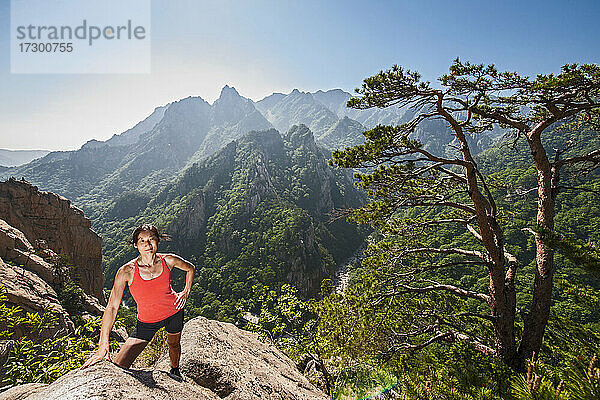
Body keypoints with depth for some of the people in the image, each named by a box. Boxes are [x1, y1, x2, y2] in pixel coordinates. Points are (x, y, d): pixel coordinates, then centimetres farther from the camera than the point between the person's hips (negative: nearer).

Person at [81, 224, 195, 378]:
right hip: (147, 321, -1)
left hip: (174, 312, 2)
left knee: (174, 345, 26)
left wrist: (186, 292, -2)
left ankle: (175, 370, 59)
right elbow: (112, 307, -18)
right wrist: (103, 346, -18)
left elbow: (190, 268, 3)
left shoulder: (169, 261, -18)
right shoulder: (126, 272, -22)